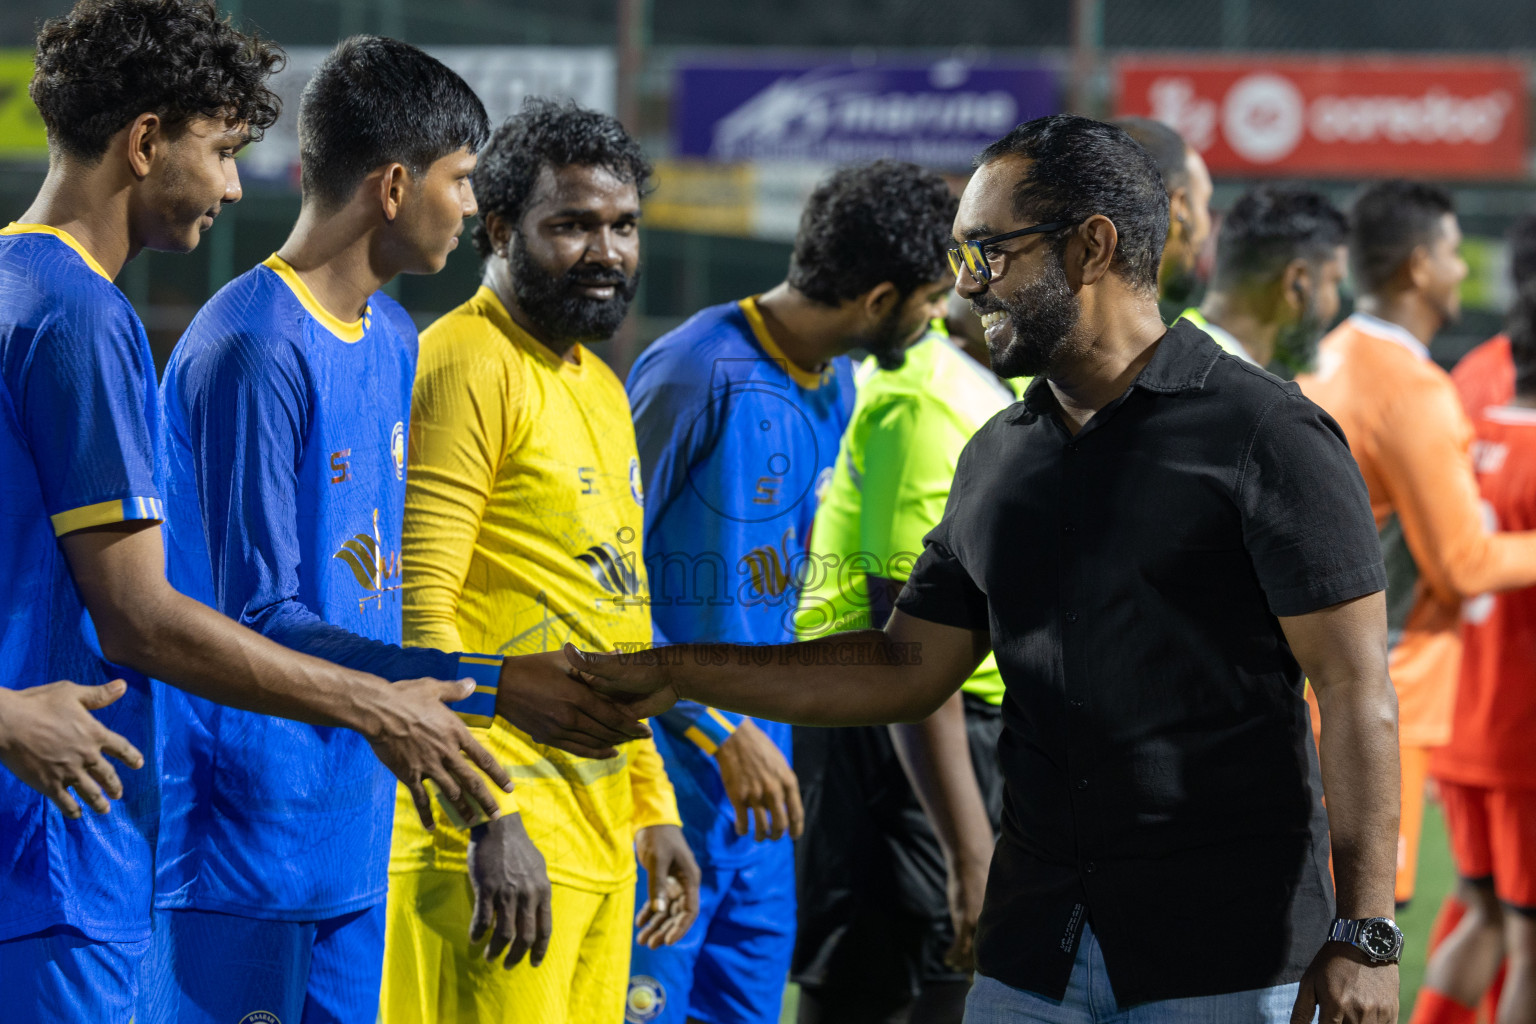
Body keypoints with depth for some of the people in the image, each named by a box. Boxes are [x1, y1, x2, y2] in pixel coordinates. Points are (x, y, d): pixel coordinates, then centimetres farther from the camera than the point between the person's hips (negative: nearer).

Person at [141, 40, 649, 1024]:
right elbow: (258, 621, -19)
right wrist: (489, 686, -21)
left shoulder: (394, 339, 14)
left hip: (355, 833, 9)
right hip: (242, 838, -9)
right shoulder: (250, 350, -16)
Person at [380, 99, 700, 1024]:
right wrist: (490, 823, -21)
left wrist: (654, 805, 22)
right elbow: (419, 613, -17)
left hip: (601, 827, 9)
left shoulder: (599, 387, 20)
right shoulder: (465, 366, -10)